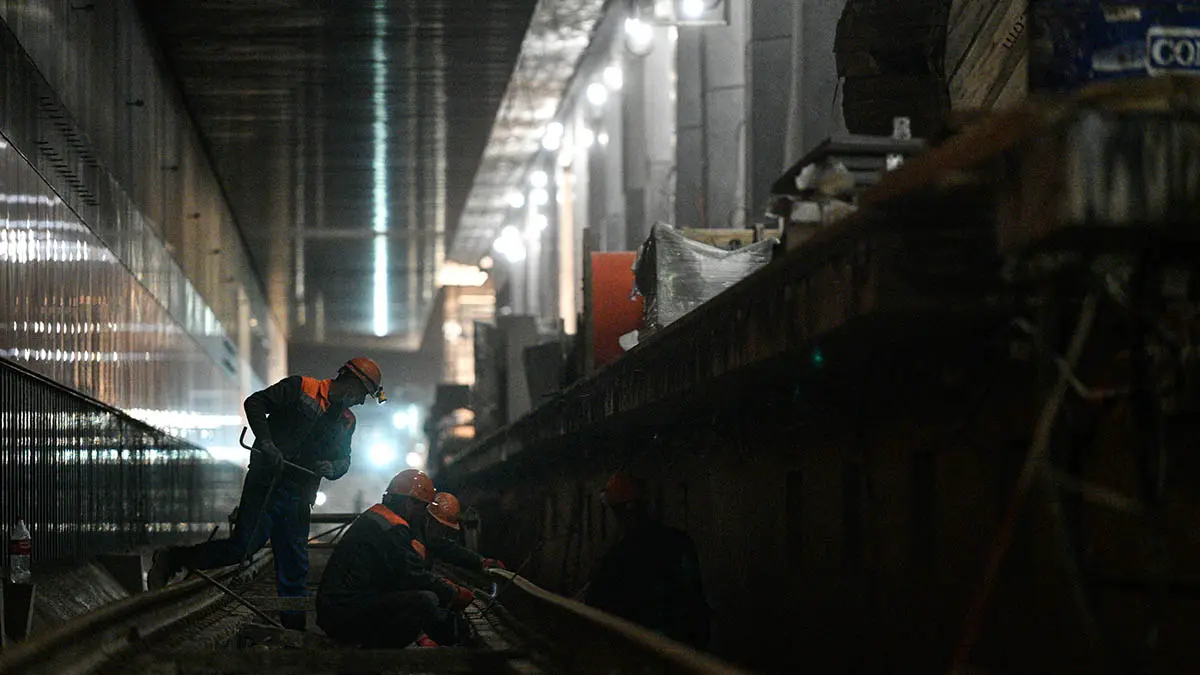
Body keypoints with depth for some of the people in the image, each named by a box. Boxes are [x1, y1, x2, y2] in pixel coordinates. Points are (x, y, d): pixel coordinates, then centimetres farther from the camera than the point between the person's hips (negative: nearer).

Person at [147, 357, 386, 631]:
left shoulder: (346, 421, 18)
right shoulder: (300, 388, -2)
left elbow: (344, 460, 21)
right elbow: (255, 403, -5)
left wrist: (332, 468, -4)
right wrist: (266, 442, -16)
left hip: (297, 498, 7)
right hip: (265, 483, -7)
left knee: (295, 565, 6)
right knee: (242, 546, -14)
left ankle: (296, 623, 9)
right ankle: (171, 559, -1)